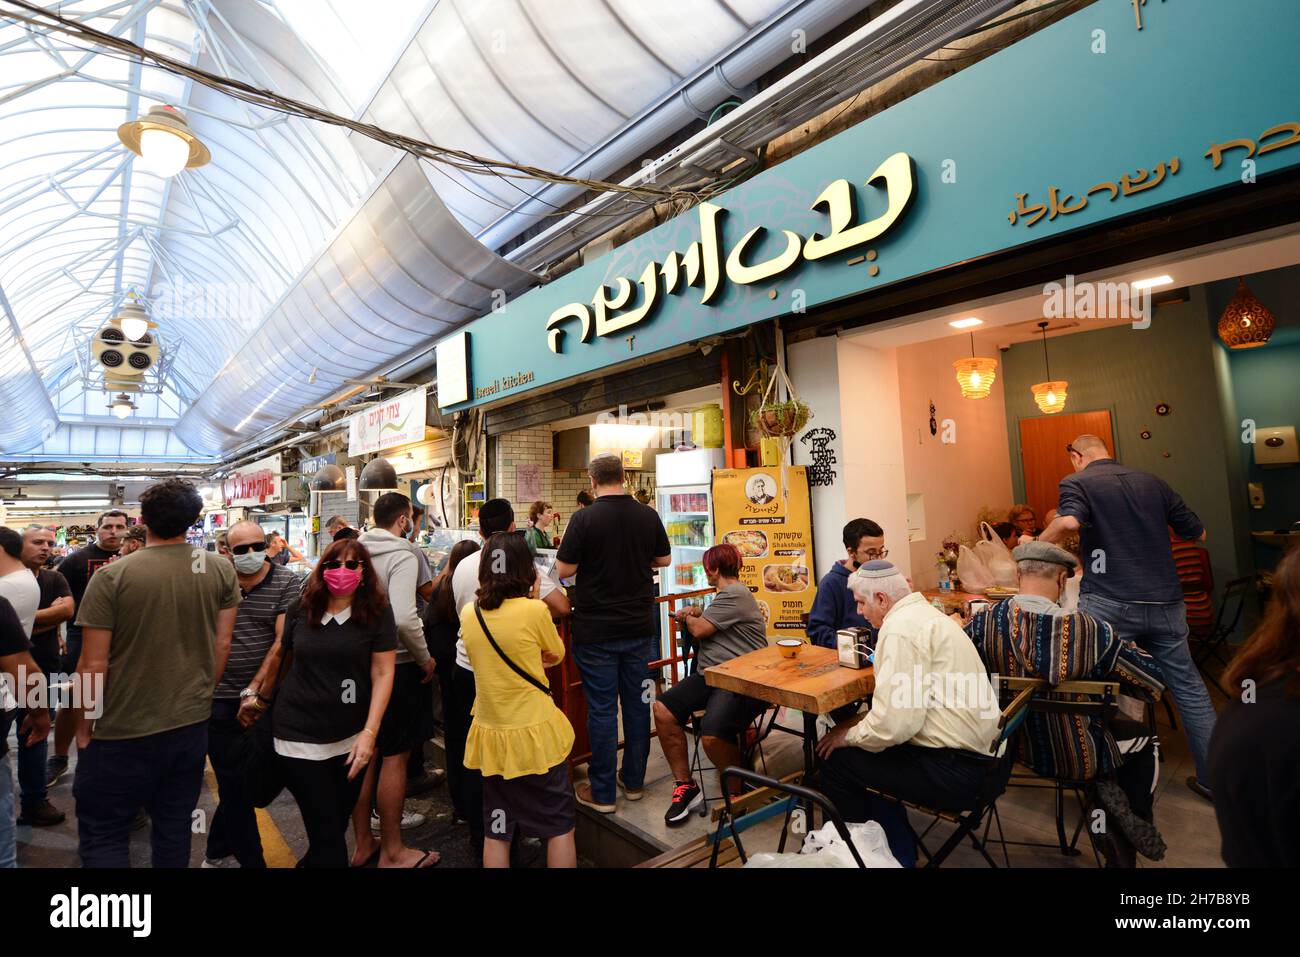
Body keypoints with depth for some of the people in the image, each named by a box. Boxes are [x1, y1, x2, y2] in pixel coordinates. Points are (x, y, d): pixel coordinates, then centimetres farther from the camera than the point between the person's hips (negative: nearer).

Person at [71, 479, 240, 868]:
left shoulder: (111, 576, -14)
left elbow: (94, 666, -11)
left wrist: (83, 729, 3)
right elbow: (222, 645, 0)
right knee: (175, 828, 17)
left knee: (103, 835, 13)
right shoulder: (221, 570, -6)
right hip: (193, 723, 3)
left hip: (124, 731, -3)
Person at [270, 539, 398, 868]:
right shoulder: (301, 609, -2)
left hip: (351, 739, 1)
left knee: (338, 824, 18)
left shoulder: (377, 613, -8)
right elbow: (285, 661, 10)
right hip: (299, 736, 0)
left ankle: (314, 860, 45)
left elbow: (383, 674, -9)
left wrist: (369, 733, -14)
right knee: (327, 832, 3)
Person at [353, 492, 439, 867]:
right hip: (397, 665, -7)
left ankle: (362, 844, 33)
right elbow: (404, 617, -29)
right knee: (395, 757, 6)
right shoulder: (402, 555, -18)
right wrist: (425, 658, -15)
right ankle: (393, 852, 20)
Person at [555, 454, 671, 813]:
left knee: (601, 708, 6)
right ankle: (633, 780, 29)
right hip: (639, 626, 4)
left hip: (596, 631, -4)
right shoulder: (648, 516, -3)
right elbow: (664, 560, 9)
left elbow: (563, 570, -11)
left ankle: (602, 792, 18)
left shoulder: (585, 518, -15)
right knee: (637, 703, 15)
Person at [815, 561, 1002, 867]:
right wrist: (863, 719, 12)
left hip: (954, 773, -9)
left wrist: (850, 736, -8)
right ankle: (898, 853, 23)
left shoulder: (901, 627, -20)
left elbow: (893, 724, -26)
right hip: (973, 754, 10)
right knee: (864, 759, 17)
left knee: (837, 763, 0)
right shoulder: (923, 613, 11)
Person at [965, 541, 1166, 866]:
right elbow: (1151, 677, -11)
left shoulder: (984, 622, -22)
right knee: (1142, 738, 29)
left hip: (1010, 743, 3)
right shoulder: (1086, 629, -27)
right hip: (1074, 755, -3)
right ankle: (1137, 831, 32)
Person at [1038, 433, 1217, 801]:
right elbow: (1198, 533, 20)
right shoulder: (1152, 482, 14)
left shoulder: (1077, 482, -1)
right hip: (1165, 602, 5)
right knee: (1188, 687, 17)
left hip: (1109, 603, -5)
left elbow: (1069, 522, -23)